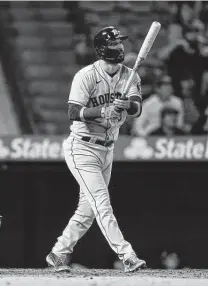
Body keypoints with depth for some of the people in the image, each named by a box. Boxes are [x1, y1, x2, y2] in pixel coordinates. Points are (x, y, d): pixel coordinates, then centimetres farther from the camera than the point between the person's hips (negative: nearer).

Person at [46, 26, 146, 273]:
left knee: (88, 209, 10)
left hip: (107, 150, 7)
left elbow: (137, 109, -13)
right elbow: (73, 112, -23)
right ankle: (127, 256, -20)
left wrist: (127, 104, -36)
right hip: (83, 148, -7)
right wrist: (102, 110, -38)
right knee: (102, 203, -14)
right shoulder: (86, 76, -14)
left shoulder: (130, 76, 2)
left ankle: (59, 253, 22)